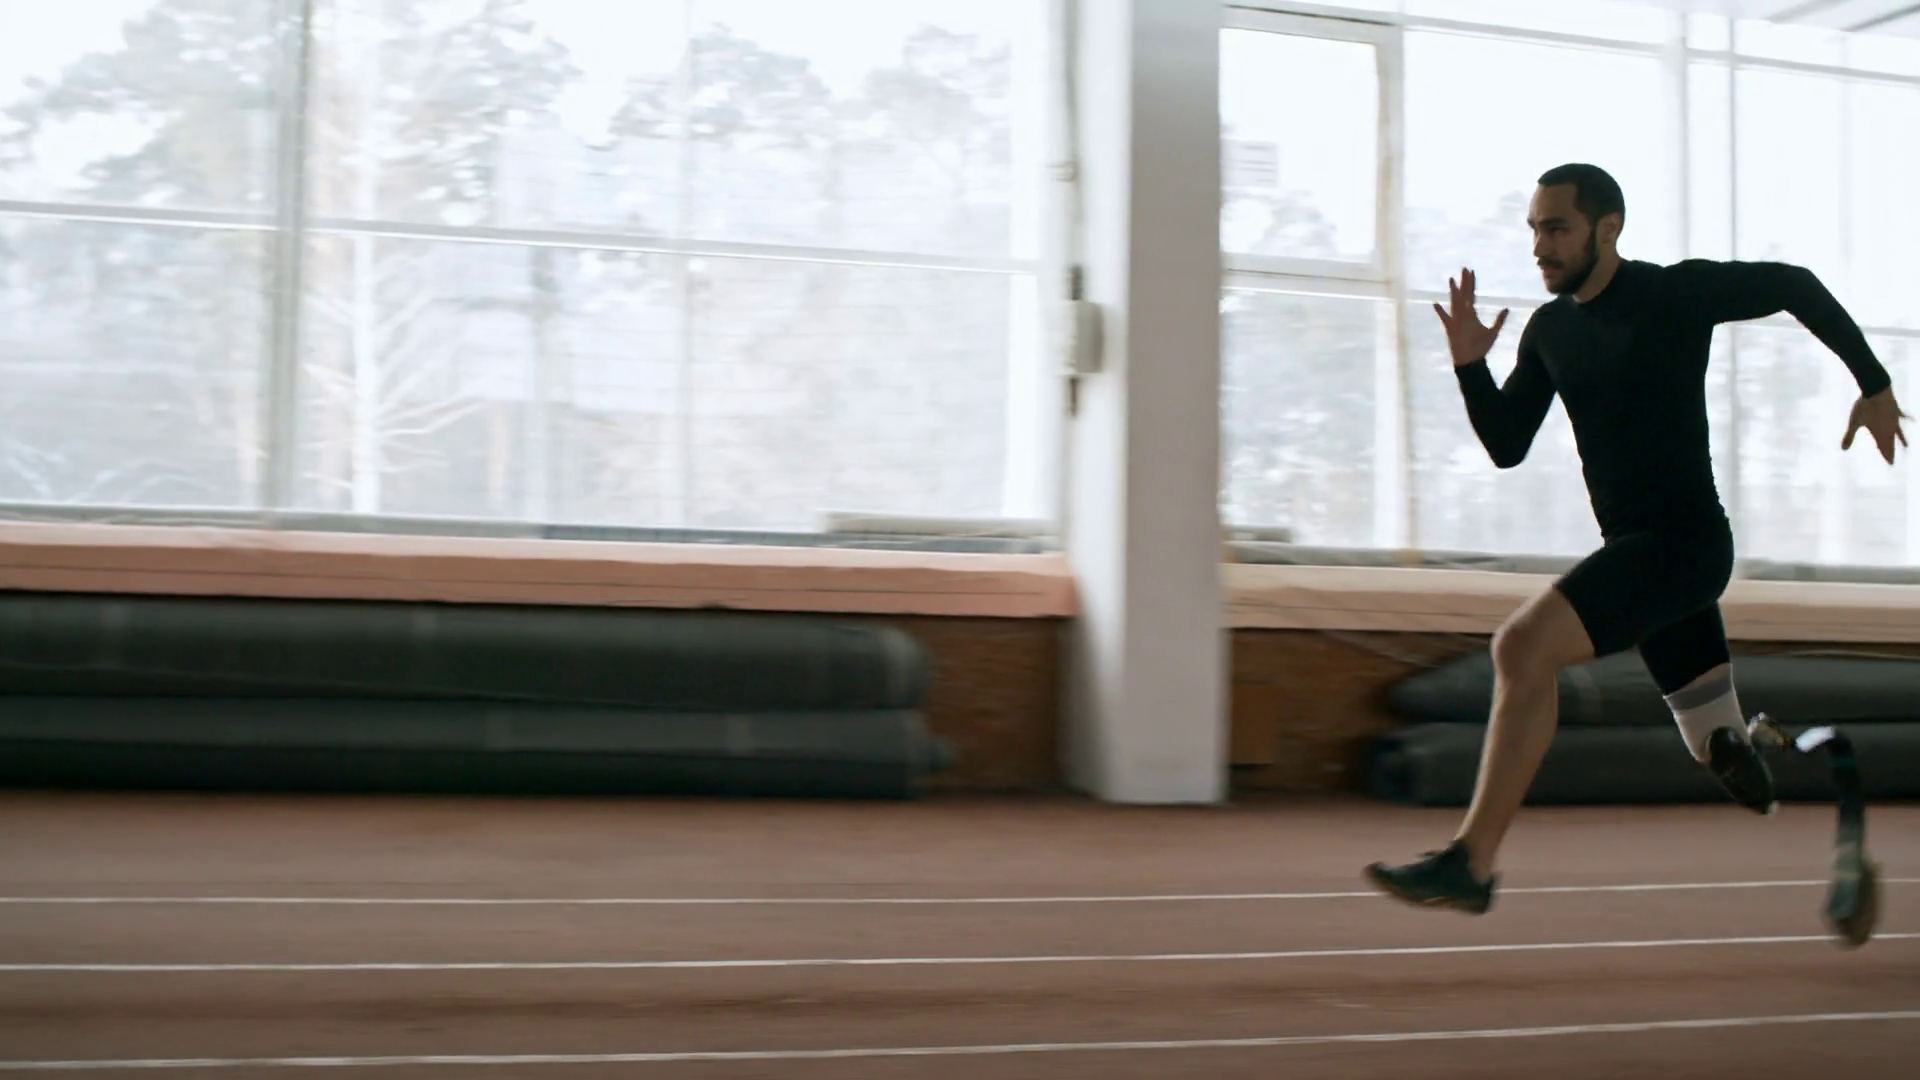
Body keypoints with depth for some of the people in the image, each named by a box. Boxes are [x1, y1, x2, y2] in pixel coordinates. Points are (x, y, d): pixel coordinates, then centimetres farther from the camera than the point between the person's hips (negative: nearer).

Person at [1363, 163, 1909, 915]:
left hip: (1684, 540, -8)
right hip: (1637, 548, 8)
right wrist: (1469, 366, -8)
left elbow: (1796, 286, 6)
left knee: (1524, 646, -26)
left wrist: (1873, 383, 11)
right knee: (1728, 755, 15)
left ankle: (1470, 864, -26)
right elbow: (1507, 448, 8)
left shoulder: (1679, 293, -8)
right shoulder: (1549, 330, 9)